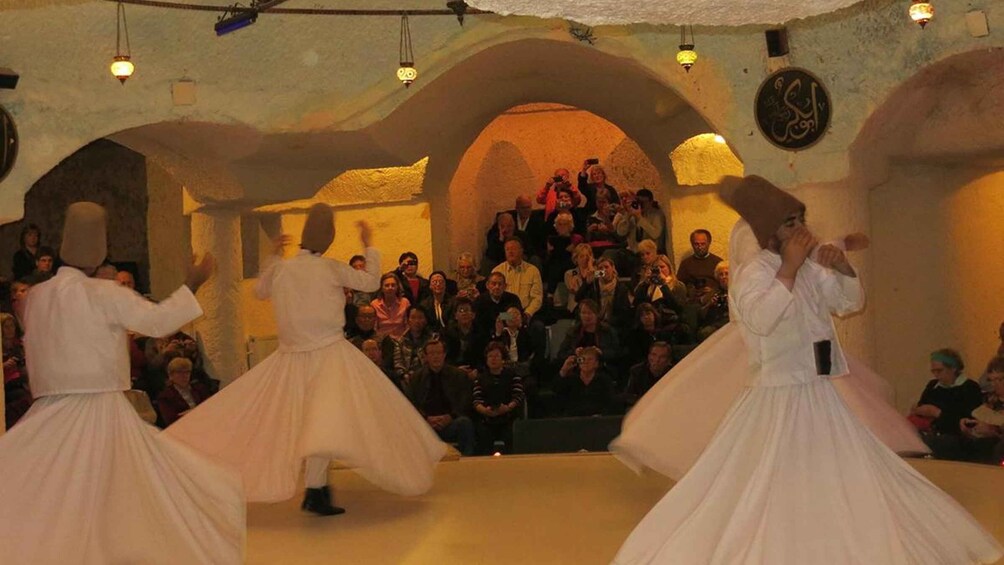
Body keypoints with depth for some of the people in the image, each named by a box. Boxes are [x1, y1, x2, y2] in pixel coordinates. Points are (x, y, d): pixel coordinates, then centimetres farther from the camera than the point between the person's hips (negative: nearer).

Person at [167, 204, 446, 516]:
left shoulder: (280, 268, 2)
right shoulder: (331, 268, -8)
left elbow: (260, 291, 22)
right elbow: (372, 282, 3)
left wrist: (273, 256, 29)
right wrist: (369, 245, 14)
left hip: (290, 356, 5)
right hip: (328, 353, -5)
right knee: (327, 419, -9)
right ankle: (315, 491, -17)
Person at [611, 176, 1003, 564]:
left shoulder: (811, 270, 8)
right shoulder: (753, 271, -13)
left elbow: (852, 302, 16)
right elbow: (760, 321, -30)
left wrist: (844, 268, -3)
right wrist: (789, 268, -25)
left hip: (823, 396, 8)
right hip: (778, 400, -8)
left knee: (843, 483, 16)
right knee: (778, 492, -1)